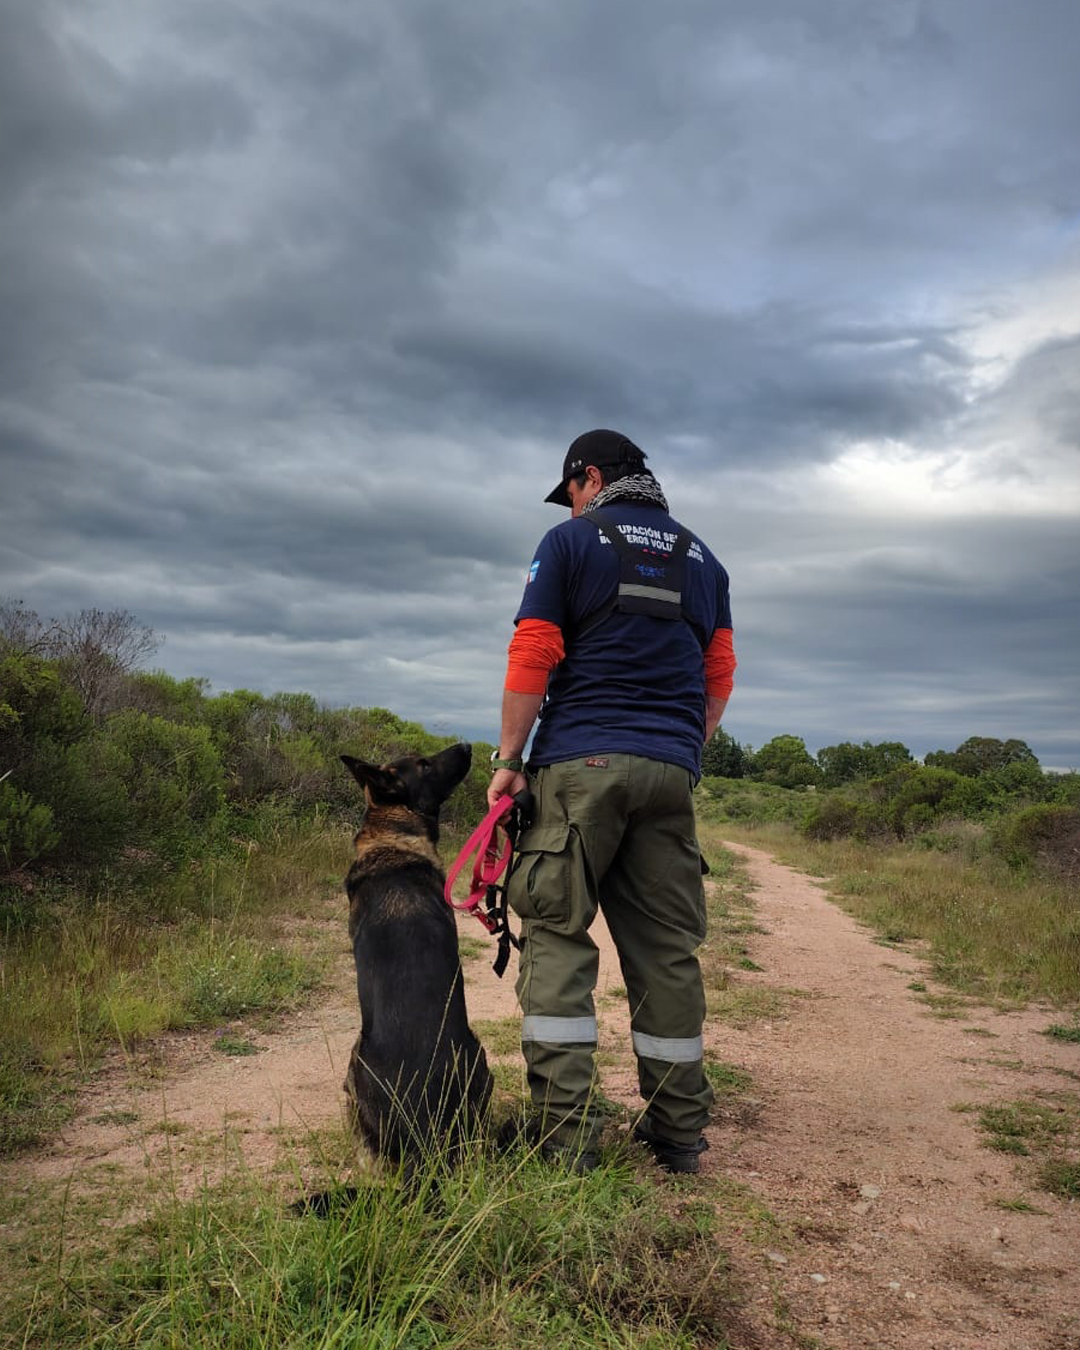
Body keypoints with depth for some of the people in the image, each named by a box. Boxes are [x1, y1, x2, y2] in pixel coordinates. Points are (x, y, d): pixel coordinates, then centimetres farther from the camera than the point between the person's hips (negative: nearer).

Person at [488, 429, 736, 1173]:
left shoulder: (572, 540, 5)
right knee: (666, 945, 8)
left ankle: (566, 1131, -3)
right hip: (672, 771, 5)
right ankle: (679, 1130, 15)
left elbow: (532, 658, -4)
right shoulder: (702, 556, 19)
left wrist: (509, 757, 1)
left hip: (582, 760, -4)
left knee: (558, 932, 0)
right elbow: (720, 676, 16)